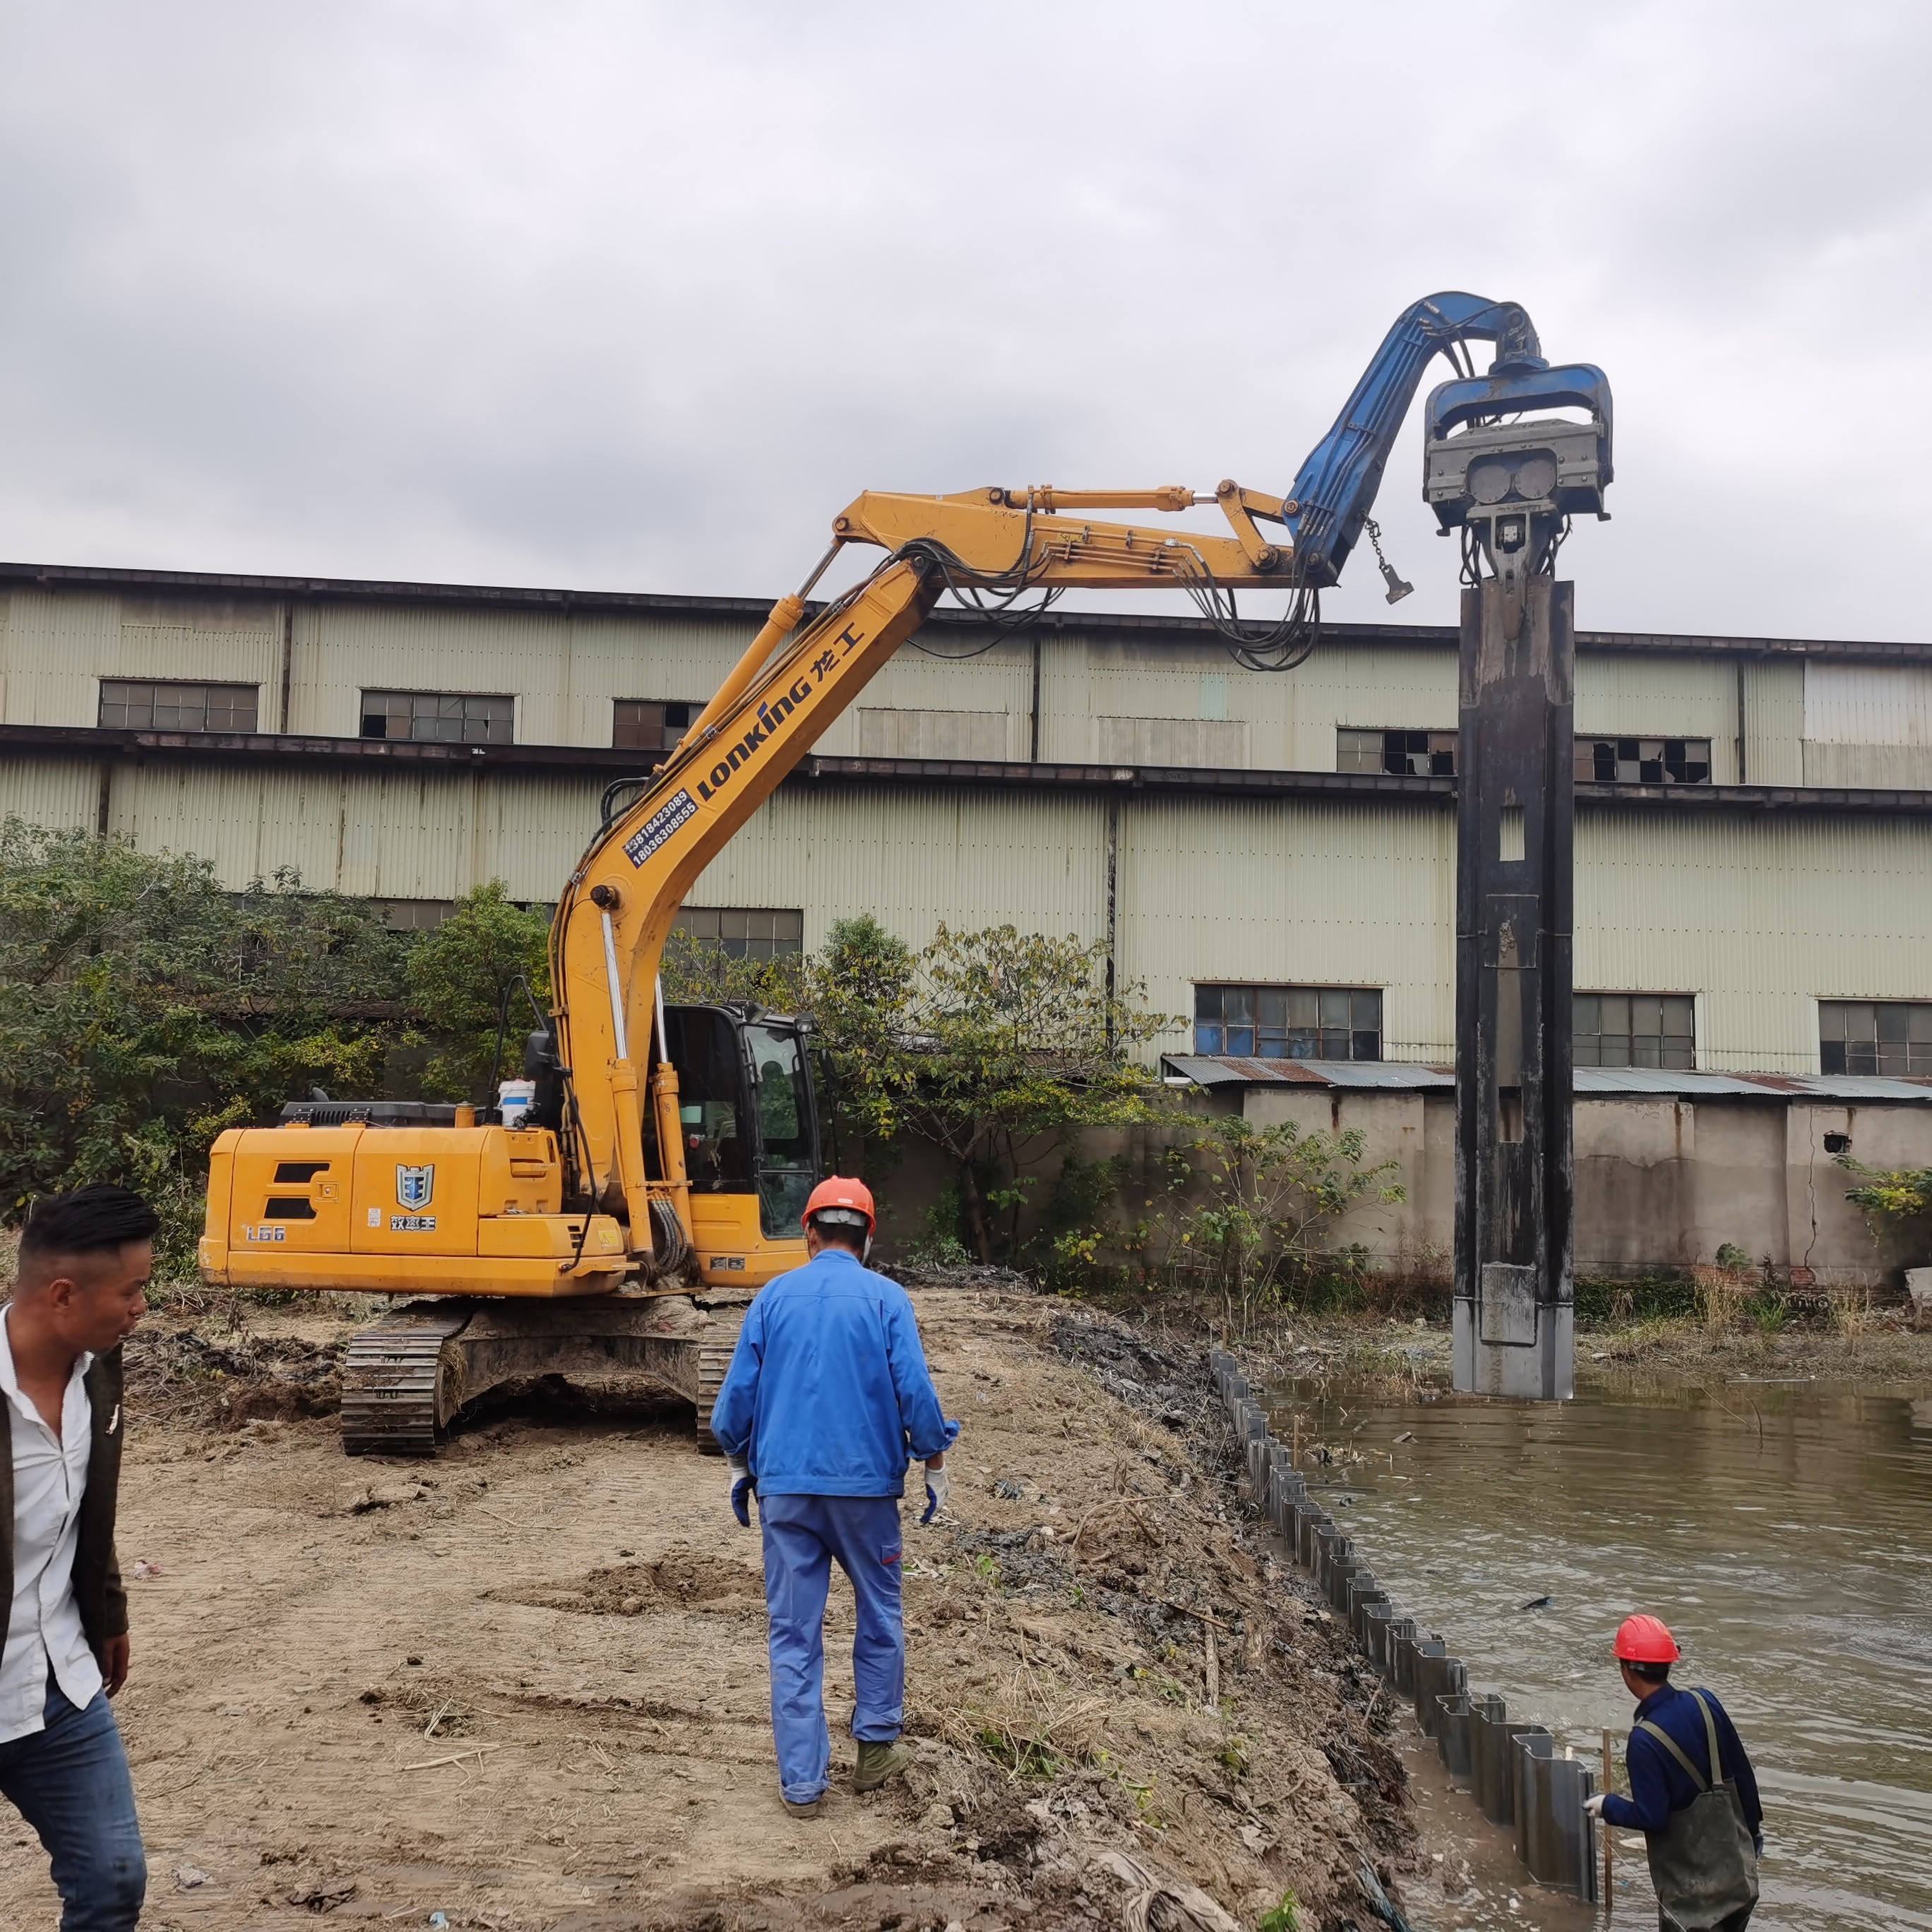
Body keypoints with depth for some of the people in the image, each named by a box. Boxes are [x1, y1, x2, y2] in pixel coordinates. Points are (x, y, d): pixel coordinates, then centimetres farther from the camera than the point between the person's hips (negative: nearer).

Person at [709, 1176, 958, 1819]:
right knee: (879, 1616, 18)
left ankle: (802, 1781, 8)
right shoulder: (886, 1299, -3)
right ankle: (875, 1748, 25)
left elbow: (738, 1390, 3)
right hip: (866, 1484, -1)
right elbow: (915, 1390, -9)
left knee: (794, 1633, 6)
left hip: (785, 1485, 1)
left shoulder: (774, 1296, 3)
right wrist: (935, 1464, 4)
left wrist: (740, 1466, 16)